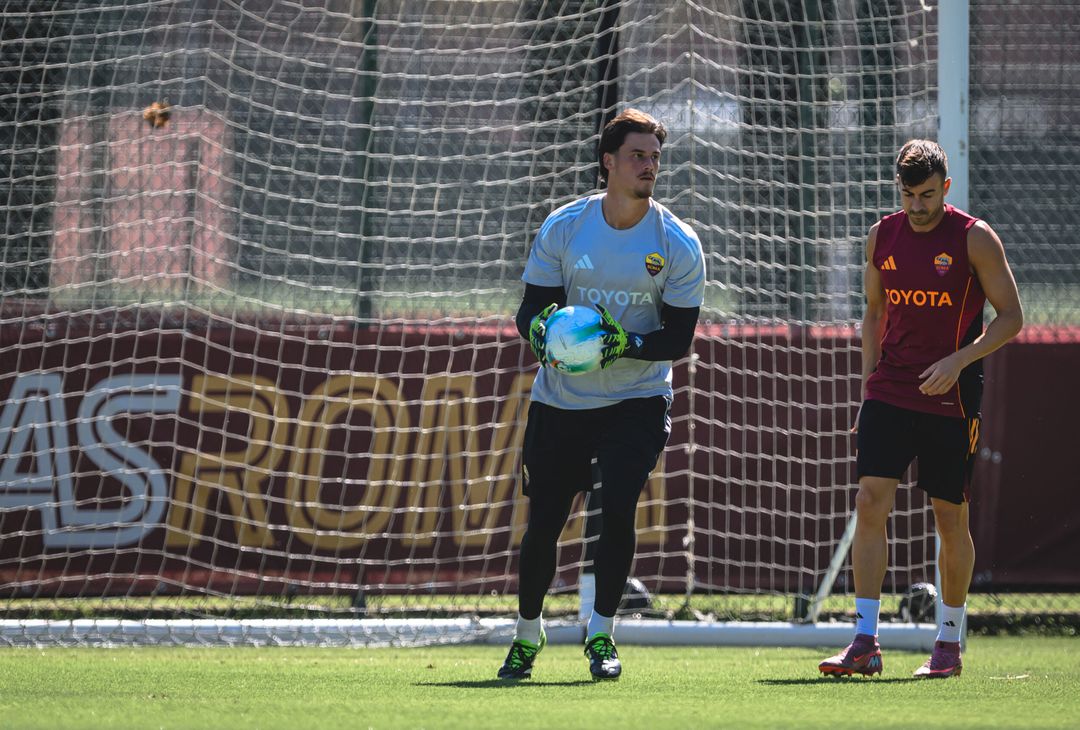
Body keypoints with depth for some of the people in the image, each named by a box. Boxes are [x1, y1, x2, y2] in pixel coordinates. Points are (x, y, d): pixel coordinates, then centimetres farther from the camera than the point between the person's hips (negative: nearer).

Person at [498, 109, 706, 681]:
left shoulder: (678, 244, -7)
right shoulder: (562, 228, -3)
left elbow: (679, 338, -7)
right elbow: (529, 309, -1)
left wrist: (625, 344, -25)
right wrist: (541, 328, -25)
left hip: (636, 402, -1)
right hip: (560, 401, 1)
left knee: (617, 507, -20)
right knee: (542, 523, 3)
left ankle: (600, 634, -4)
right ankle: (527, 633, 26)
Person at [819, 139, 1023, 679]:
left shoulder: (974, 238, -6)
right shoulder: (882, 237, 7)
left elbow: (1010, 317, -4)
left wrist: (958, 360, -17)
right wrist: (869, 383, 11)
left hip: (950, 400, -3)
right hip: (889, 392, 3)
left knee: (950, 518, 3)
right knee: (870, 503, -10)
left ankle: (949, 642, 17)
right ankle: (865, 643, -11)